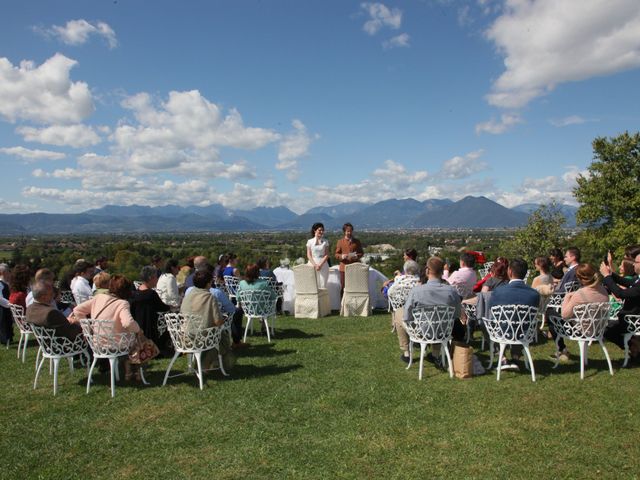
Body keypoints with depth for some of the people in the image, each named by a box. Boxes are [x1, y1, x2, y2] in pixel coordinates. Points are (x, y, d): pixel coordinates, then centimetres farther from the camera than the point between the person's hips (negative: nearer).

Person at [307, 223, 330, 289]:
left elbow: (327, 255, 1)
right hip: (312, 265, -1)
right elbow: (309, 255, 1)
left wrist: (320, 265, -12)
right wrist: (315, 265, -12)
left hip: (323, 265, 1)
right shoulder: (310, 241, 5)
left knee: (323, 286, -2)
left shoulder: (325, 241, 6)